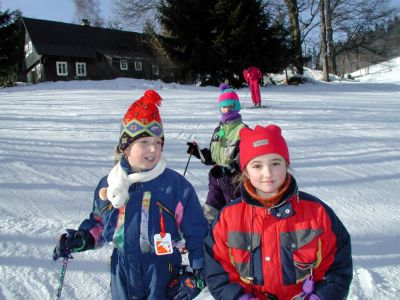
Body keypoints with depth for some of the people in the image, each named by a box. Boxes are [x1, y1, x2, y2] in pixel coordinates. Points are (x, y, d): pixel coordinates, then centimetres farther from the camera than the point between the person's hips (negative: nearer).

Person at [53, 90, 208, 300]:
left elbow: (196, 232, -10)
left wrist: (198, 275, -11)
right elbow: (99, 222, 15)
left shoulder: (176, 185, -15)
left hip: (163, 279, -3)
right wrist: (81, 239, -3)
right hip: (122, 278, 4)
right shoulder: (108, 184, -2)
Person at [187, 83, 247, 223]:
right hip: (217, 178, 7)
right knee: (210, 212, 13)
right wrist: (197, 150, 5)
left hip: (234, 180, -7)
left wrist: (227, 169, -27)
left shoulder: (242, 130, -11)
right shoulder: (218, 130, 12)